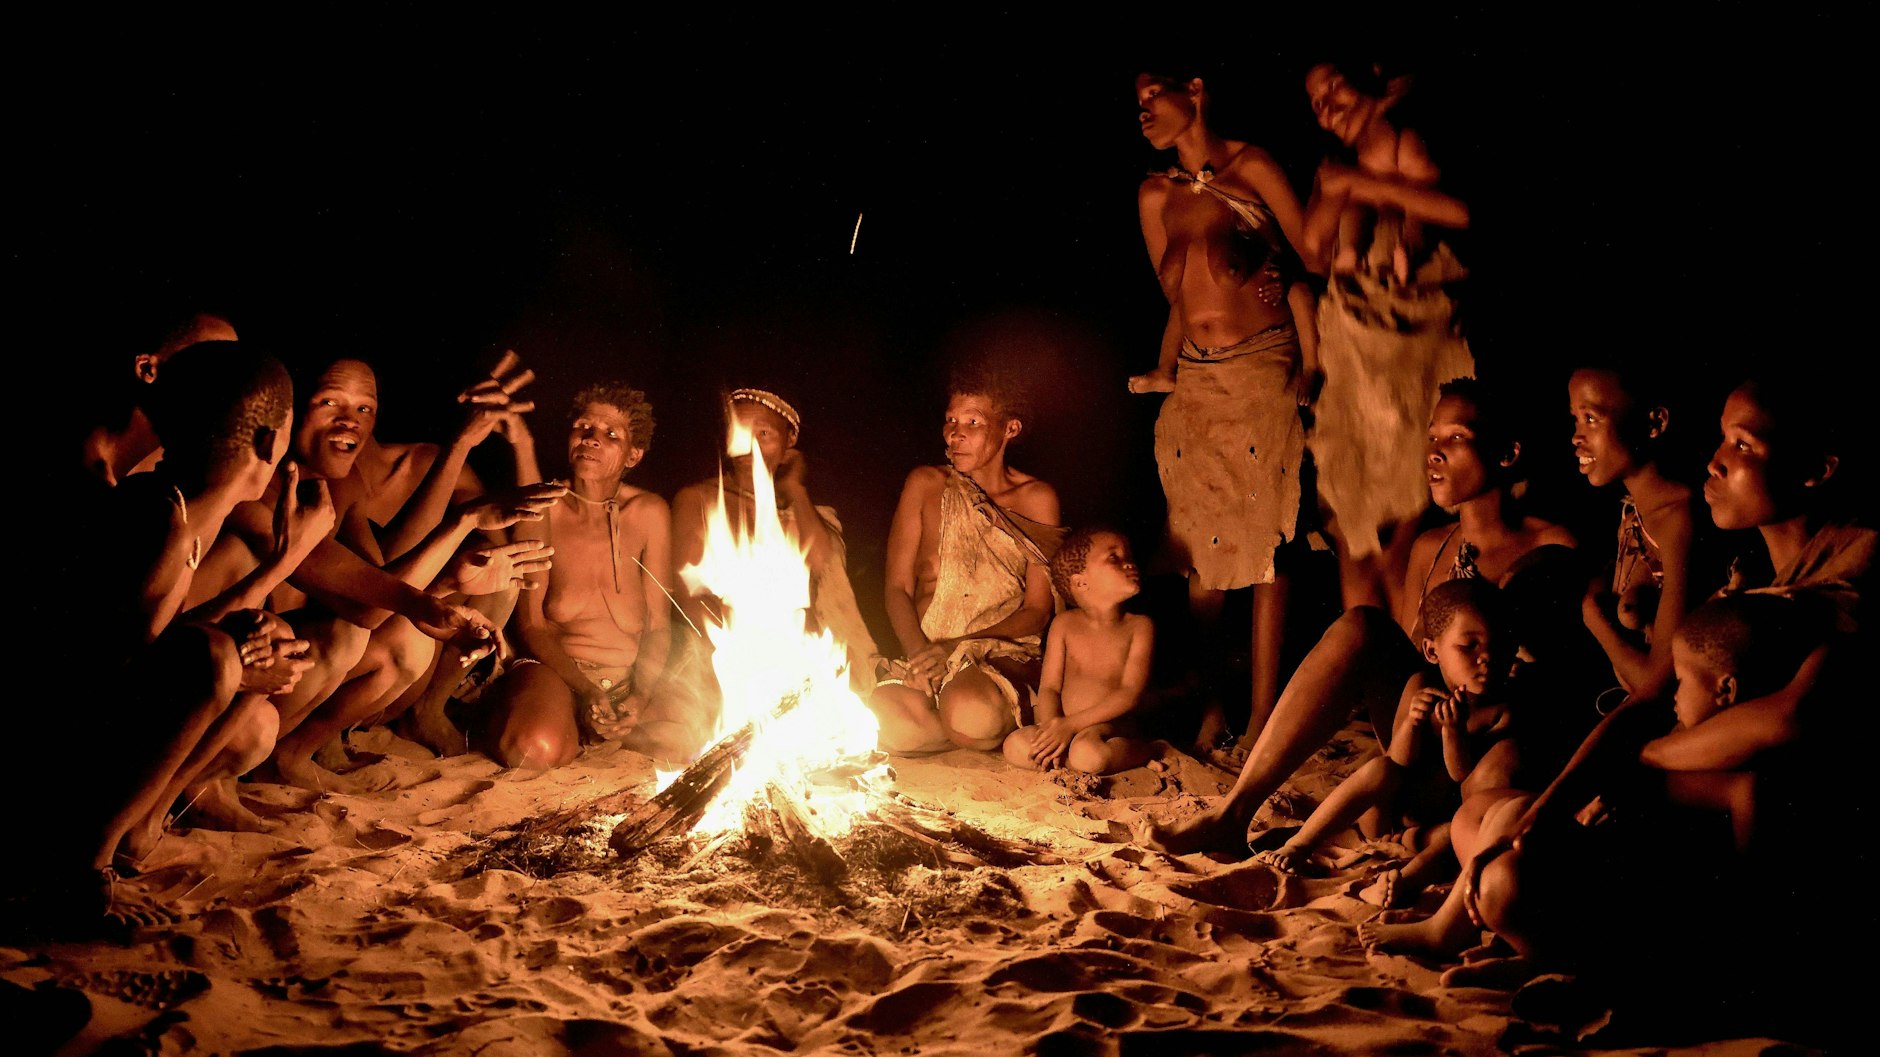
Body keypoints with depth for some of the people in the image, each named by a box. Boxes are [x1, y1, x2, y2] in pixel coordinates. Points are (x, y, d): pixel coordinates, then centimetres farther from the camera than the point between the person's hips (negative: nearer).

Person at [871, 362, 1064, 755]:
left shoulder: (1037, 499, 4)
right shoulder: (926, 484, 8)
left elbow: (1038, 610, 1)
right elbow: (898, 587, 5)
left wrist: (957, 645, -13)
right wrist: (920, 651, -14)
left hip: (1006, 654, -2)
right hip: (925, 651, 2)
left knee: (972, 712, -39)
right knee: (884, 722, -32)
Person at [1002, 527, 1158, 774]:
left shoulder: (1139, 627, 0)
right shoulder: (1065, 624, 7)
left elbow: (1130, 694, -10)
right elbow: (1049, 687, 3)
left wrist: (1071, 724, -19)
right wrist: (1052, 728, -20)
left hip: (1113, 728, -3)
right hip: (1063, 726, 3)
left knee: (1088, 755, -37)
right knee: (1015, 746, -26)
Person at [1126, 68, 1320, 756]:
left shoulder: (1252, 168, 0)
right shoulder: (1155, 195, 14)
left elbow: (1311, 260, -1)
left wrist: (1311, 363, -8)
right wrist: (1165, 368, 7)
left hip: (1261, 371, -5)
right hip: (1194, 382, 5)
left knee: (1266, 542, -5)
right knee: (1200, 547, 4)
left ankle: (1263, 713, -1)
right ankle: (1211, 705, 13)